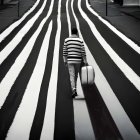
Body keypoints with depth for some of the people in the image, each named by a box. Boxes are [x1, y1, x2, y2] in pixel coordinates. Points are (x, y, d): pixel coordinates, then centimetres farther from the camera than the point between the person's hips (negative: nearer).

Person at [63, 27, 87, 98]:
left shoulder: (66, 40, 1)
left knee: (72, 76, -5)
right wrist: (85, 62, -3)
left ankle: (74, 90, -23)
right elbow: (83, 52, -6)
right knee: (75, 75, 18)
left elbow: (64, 51, 1)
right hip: (78, 60, 0)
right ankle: (74, 89, 26)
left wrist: (65, 60, 7)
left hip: (70, 60, 0)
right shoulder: (80, 40, -3)